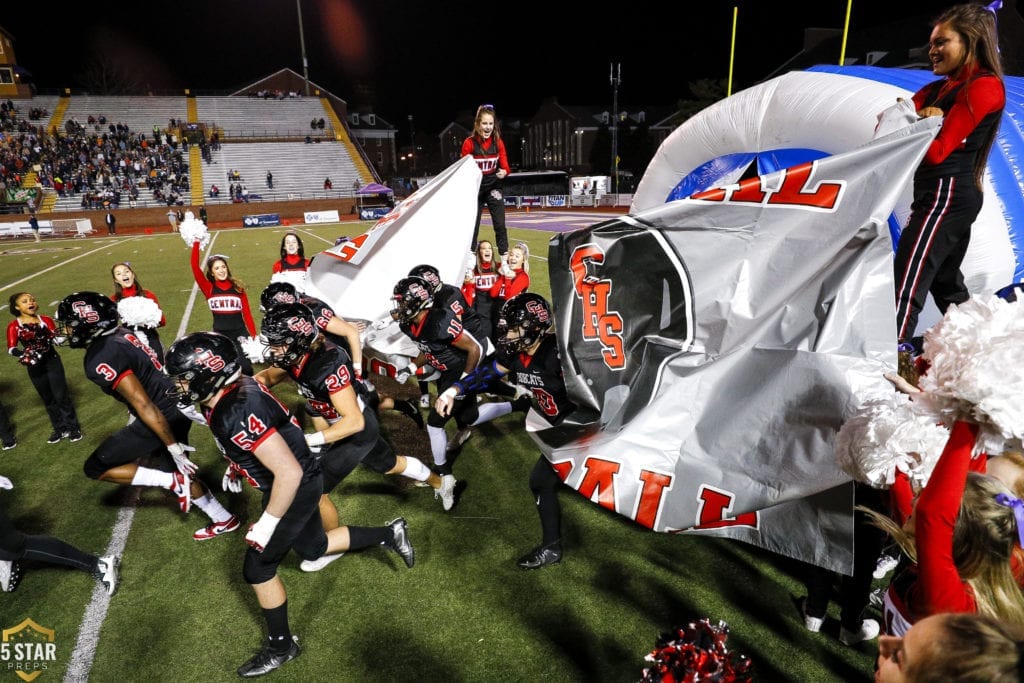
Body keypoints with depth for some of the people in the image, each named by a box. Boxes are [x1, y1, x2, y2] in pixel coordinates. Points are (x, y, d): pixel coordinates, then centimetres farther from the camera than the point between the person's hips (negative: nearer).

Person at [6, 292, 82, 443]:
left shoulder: (46, 320, 0)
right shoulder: (14, 326, -3)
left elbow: (56, 339, -10)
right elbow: (11, 349, -14)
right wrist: (23, 354, -32)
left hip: (52, 361, -1)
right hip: (34, 366, 1)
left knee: (61, 395, -2)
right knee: (48, 398, 12)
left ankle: (73, 428, 7)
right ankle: (60, 429, 22)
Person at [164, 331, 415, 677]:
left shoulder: (237, 413, -34)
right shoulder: (229, 390, -7)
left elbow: (289, 473, -35)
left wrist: (266, 524, -25)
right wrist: (235, 465, 24)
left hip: (297, 488, -9)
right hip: (297, 482, 9)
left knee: (257, 568, 5)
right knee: (313, 548, 24)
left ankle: (281, 646, 26)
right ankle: (390, 534, 37)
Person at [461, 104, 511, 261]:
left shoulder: (498, 142, -4)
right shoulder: (469, 143, -13)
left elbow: (504, 164, 0)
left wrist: (504, 171, -22)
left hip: (493, 187, 2)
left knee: (500, 224, -2)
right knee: (473, 225, 7)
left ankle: (505, 261, 4)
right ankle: (471, 258, 20)